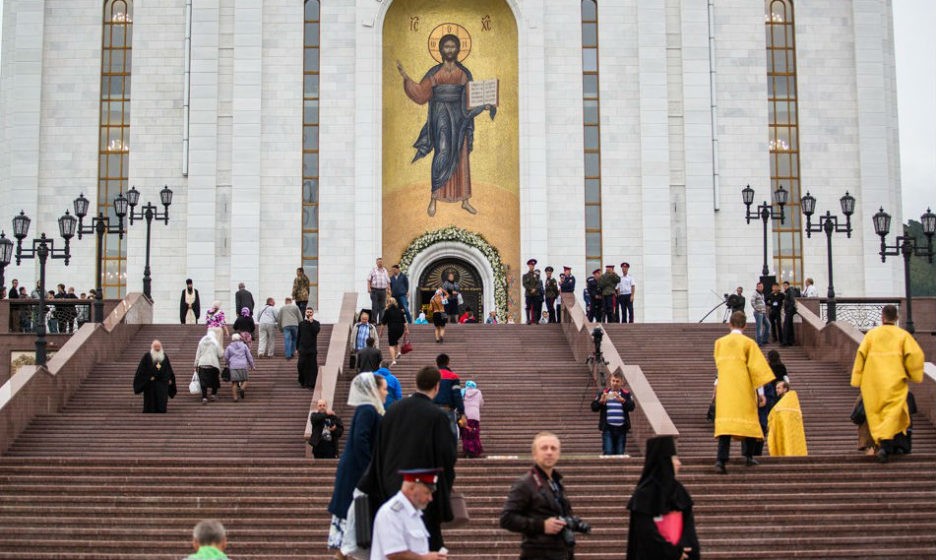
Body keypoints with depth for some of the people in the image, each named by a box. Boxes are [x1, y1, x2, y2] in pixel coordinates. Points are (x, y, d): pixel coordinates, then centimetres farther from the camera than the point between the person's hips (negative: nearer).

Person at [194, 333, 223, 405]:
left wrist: (196, 365, 13)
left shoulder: (201, 343, 7)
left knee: (203, 382, -1)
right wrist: (223, 352, 20)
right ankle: (213, 394, 20)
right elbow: (220, 355, -3)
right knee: (215, 380, 19)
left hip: (202, 364, 1)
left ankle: (204, 397, -10)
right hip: (213, 364, -1)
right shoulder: (215, 343, 0)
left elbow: (197, 355, 8)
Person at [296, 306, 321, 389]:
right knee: (301, 365, -4)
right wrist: (297, 348, 8)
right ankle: (303, 382, 15)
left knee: (312, 367, -3)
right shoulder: (301, 324, 9)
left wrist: (311, 322, -14)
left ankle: (311, 384, 1)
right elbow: (298, 336, 11)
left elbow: (316, 332, -15)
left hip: (312, 349, -1)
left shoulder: (316, 323, 5)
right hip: (303, 349, 1)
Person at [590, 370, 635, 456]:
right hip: (608, 428, -1)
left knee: (620, 454, 3)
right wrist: (601, 401, -17)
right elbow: (594, 408, 1)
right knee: (608, 453, -7)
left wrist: (622, 400, -23)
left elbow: (631, 407, -8)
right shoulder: (603, 393, 6)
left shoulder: (626, 394, 7)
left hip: (621, 428, 1)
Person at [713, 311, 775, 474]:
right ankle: (748, 455, 23)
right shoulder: (748, 343, -1)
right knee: (748, 419, 16)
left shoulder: (719, 343, 8)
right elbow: (757, 367, -5)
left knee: (725, 421, -6)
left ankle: (721, 460, -20)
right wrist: (760, 392, -3)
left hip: (725, 388, 2)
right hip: (744, 389, -2)